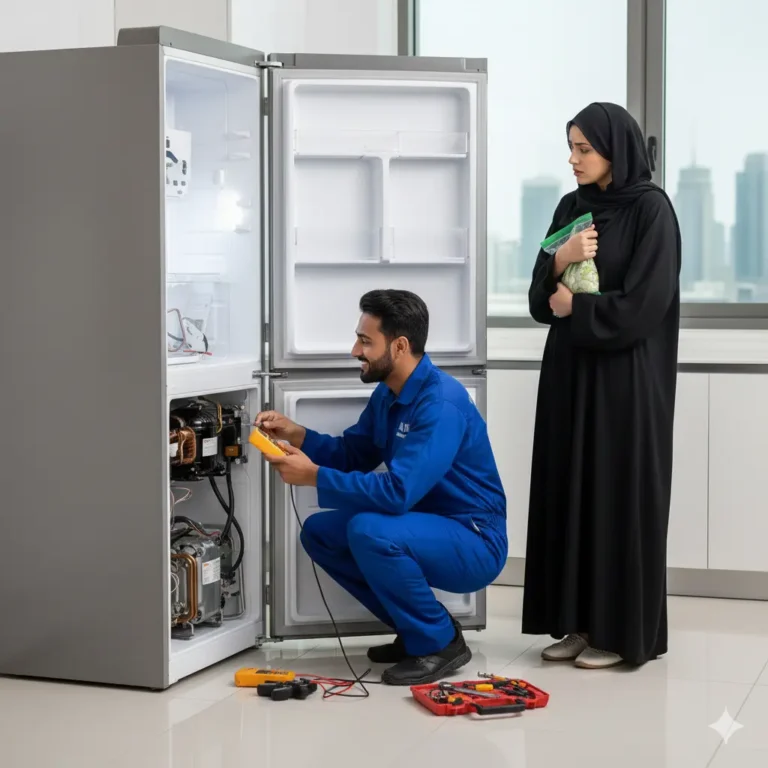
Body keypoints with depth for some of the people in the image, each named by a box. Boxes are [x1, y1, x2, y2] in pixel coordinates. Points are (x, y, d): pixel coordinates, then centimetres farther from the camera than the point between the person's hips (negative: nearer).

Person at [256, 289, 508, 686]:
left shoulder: (441, 403, -25)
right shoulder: (388, 394, 4)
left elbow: (397, 492, -33)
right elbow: (352, 455, 14)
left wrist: (315, 476, -27)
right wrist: (298, 436, -3)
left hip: (474, 544, -9)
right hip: (427, 528, 9)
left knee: (369, 531, -32)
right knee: (319, 531, 3)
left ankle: (439, 642, -11)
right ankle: (417, 628, 11)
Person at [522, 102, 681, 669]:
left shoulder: (651, 208, -9)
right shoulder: (573, 207, 11)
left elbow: (644, 302, -17)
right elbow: (542, 295, 8)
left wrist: (576, 307, -7)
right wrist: (560, 260, -11)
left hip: (625, 376, -7)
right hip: (570, 371, 7)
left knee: (620, 494, -2)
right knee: (570, 493, 7)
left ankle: (622, 630, 7)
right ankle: (579, 621, 16)